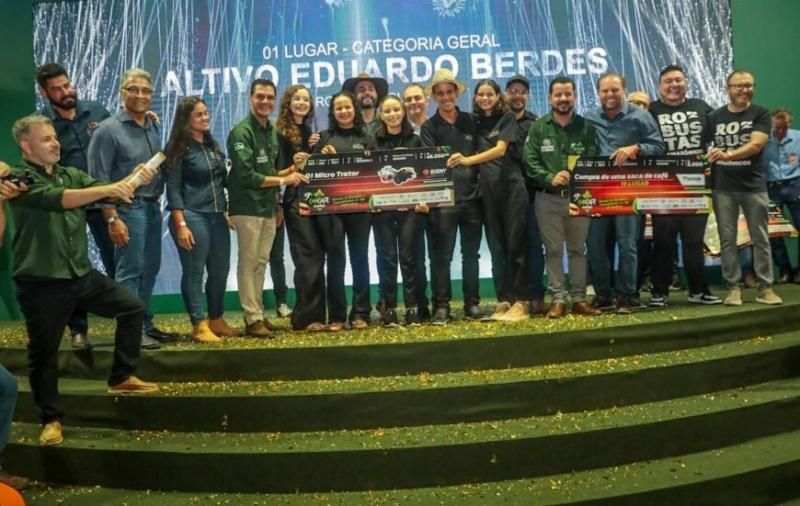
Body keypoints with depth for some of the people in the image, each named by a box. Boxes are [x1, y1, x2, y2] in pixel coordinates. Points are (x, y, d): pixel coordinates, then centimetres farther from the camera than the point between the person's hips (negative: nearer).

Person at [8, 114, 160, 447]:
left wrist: (133, 180, -22)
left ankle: (120, 378, 22)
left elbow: (107, 191, -2)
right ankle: (51, 420, 20)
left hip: (81, 273, 6)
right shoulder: (19, 178, -9)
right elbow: (57, 199, -26)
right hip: (41, 282, -6)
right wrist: (107, 189, -36)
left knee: (132, 307, 8)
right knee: (44, 353, 4)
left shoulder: (71, 174, 11)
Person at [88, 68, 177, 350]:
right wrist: (112, 219, -17)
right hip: (128, 208, -7)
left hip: (153, 207, 7)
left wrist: (158, 201, 12)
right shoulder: (108, 130, -9)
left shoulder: (153, 128, 11)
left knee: (149, 270, 12)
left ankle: (145, 325, 23)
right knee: (129, 272, -2)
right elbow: (99, 179, -12)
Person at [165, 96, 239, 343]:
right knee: (194, 272, -2)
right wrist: (180, 225, -17)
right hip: (192, 216, -6)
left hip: (217, 216, 6)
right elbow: (173, 189, -9)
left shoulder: (212, 145, 14)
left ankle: (216, 320, 22)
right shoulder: (179, 148, -4)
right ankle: (199, 325, 3)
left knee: (220, 270, 8)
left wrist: (228, 210, 11)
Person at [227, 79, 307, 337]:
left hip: (268, 207, 8)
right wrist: (284, 180, -14)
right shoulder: (241, 132, -11)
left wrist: (292, 168, 7)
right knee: (248, 263, -3)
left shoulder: (272, 131, 14)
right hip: (247, 207, -7)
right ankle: (252, 319, 1)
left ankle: (259, 314, 20)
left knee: (261, 262, 12)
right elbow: (245, 175, -18)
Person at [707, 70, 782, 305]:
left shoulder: (761, 114, 1)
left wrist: (728, 155, -30)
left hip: (754, 186, -1)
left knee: (760, 239, 3)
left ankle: (765, 287, 10)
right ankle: (733, 288, 10)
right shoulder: (714, 117, 7)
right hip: (723, 188, 1)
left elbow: (756, 145, -14)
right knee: (727, 240, 3)